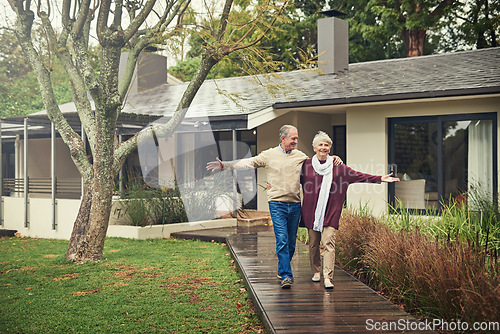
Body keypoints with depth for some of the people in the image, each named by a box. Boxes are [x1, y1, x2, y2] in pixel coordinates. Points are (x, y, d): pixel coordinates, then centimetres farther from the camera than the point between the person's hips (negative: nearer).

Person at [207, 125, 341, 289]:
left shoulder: (300, 156, 11)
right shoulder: (269, 155, 1)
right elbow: (248, 163, 0)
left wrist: (334, 158, 5)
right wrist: (224, 165, -6)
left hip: (295, 204, 4)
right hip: (277, 203, -4)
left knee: (291, 241, 10)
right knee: (282, 240, -12)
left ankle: (282, 269, 29)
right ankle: (286, 276, -11)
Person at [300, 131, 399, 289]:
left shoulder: (337, 166, 7)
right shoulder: (306, 165, 7)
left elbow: (357, 175, 4)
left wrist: (380, 179, -2)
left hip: (330, 212, -1)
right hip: (311, 212, 1)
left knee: (328, 242, -11)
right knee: (313, 243, 7)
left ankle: (328, 277, -16)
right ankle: (316, 271, 26)